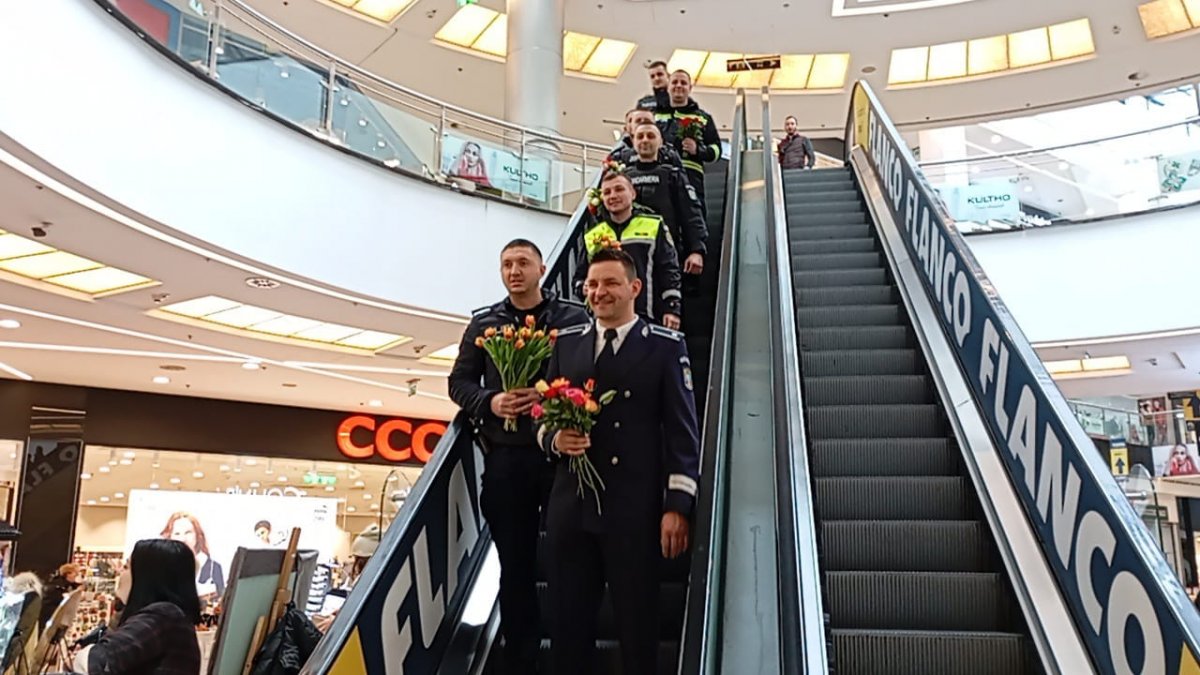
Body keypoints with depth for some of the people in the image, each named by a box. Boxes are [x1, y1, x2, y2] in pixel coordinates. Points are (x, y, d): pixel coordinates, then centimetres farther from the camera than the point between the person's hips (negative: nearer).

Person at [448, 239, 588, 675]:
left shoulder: (575, 318, 2)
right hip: (505, 458, 2)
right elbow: (459, 381, 11)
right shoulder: (483, 323, 9)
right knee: (515, 565, 10)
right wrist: (489, 402, -9)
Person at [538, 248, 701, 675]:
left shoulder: (666, 347, 0)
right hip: (570, 507, 3)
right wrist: (554, 439, -9)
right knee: (568, 621, 11)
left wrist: (678, 505, -10)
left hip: (635, 510, -3)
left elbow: (681, 431, -4)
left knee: (637, 623, 9)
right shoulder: (565, 343, 10)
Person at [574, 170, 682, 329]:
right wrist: (584, 288, -1)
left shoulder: (654, 227, 8)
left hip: (646, 319, -3)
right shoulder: (592, 236, 16)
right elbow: (580, 276, 22)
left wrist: (672, 309, -5)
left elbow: (669, 271, 4)